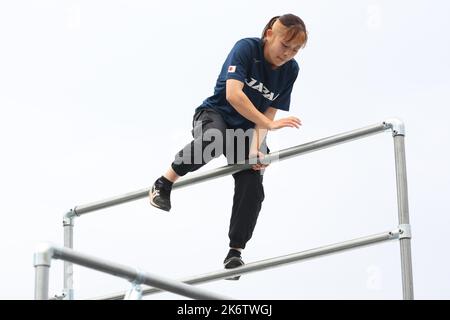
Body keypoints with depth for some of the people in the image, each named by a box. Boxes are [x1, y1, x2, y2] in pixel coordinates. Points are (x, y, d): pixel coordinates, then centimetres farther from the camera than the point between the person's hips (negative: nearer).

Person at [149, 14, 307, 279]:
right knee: (212, 141, -40)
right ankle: (164, 184, -17)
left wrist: (256, 148, -20)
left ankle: (235, 252, -2)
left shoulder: (290, 70, -4)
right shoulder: (246, 48, -19)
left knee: (252, 188, -15)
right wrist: (269, 125, -34)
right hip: (215, 114, -5)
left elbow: (269, 113, -4)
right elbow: (233, 94, -31)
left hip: (249, 128, 5)